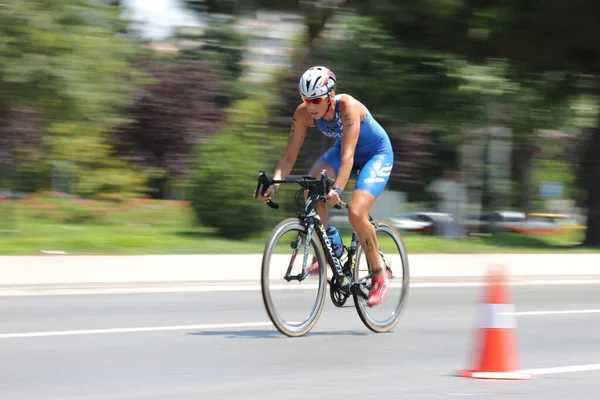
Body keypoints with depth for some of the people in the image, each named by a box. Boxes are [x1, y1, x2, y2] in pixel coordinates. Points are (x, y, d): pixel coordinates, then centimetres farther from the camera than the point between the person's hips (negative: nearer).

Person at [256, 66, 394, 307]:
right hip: (343, 149, 5)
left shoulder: (348, 106, -36)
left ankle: (379, 275, -5)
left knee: (356, 212, -24)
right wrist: (273, 184, -36)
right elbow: (289, 155, -19)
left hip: (377, 154, -5)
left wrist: (337, 189, -57)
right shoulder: (304, 113, -21)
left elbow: (347, 156, -43)